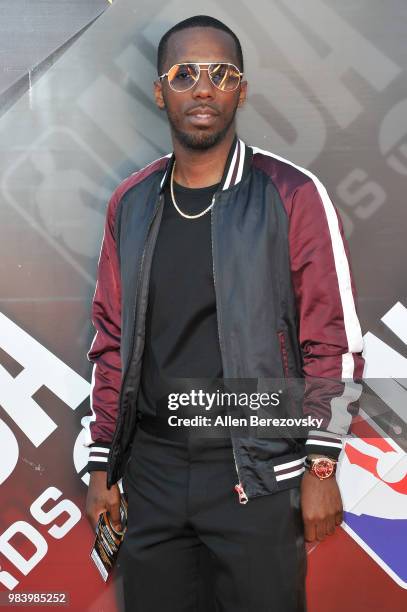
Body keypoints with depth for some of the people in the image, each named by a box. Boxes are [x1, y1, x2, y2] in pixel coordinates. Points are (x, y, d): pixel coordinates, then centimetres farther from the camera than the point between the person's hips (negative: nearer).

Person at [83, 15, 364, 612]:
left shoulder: (293, 196, -8)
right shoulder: (131, 204, 5)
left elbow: (333, 342, -7)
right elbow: (112, 339, 9)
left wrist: (321, 467, -7)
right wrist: (102, 464, 9)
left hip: (258, 472, -4)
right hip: (151, 467, 4)